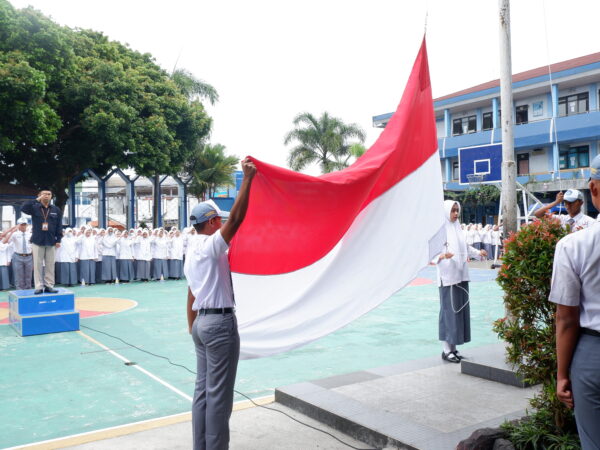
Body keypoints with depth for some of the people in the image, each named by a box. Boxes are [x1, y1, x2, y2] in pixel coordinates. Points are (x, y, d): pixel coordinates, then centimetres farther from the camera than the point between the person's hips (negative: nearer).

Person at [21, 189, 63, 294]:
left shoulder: (56, 210, 5)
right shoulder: (35, 208, 1)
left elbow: (59, 226, 6)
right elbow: (23, 208, -19)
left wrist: (58, 240, 0)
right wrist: (36, 200, -19)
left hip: (51, 242, 1)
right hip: (37, 241, -1)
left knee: (50, 265, 4)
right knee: (37, 265, 1)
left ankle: (49, 286, 10)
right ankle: (39, 286, 5)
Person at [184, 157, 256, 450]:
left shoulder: (192, 253, 14)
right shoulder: (212, 246, -12)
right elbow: (236, 218, -24)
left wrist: (192, 328, 22)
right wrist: (247, 178, -23)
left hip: (201, 322, 9)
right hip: (220, 323, -9)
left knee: (203, 389, 13)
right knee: (219, 394, -3)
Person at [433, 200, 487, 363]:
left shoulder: (457, 228, 12)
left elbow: (465, 247, 21)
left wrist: (478, 253, 6)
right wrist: (442, 256, -34)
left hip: (461, 275, 7)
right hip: (448, 276, -7)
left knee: (460, 310, 8)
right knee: (449, 311, -4)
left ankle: (453, 348, 17)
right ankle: (447, 350, 3)